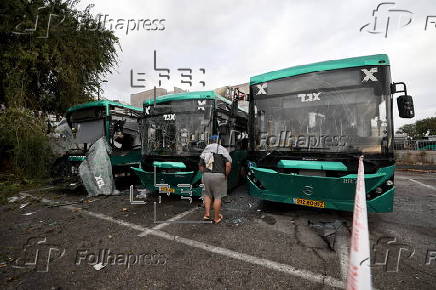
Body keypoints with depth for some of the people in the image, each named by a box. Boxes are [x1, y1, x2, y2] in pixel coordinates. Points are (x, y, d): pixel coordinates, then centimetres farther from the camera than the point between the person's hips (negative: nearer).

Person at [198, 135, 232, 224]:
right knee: (217, 197, 8)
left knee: (207, 194, 22)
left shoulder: (205, 151, 12)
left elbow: (200, 166, 11)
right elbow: (228, 165, -13)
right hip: (219, 176, -3)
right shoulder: (223, 150, -1)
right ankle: (216, 218, 20)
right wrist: (226, 175, 0)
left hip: (206, 175, 3)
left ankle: (207, 214, 17)